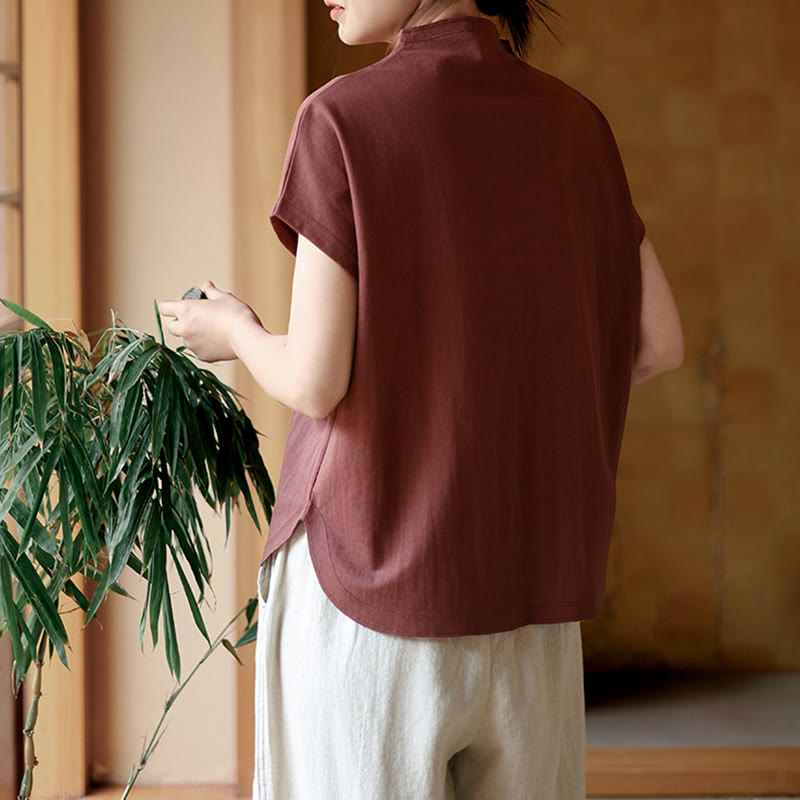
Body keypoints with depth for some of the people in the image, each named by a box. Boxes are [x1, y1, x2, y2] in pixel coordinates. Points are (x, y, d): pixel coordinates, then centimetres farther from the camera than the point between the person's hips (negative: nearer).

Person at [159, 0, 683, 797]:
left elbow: (316, 381, -15)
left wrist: (237, 332, 6)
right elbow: (659, 343, 7)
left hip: (367, 568, -5)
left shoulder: (343, 118, -12)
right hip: (525, 584, 5)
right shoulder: (574, 124, 4)